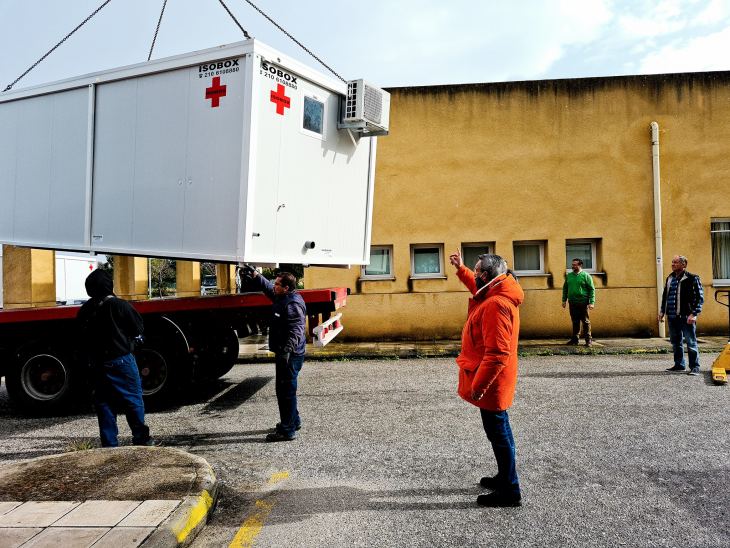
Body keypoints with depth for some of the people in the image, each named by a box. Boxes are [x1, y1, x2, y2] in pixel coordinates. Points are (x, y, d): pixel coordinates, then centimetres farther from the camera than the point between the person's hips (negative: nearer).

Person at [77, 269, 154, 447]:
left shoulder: (84, 310, 3)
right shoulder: (119, 306, -12)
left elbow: (83, 335, 11)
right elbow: (138, 329, -5)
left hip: (97, 364, 5)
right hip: (121, 359, -5)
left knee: (103, 403, 10)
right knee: (133, 399, 3)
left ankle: (109, 444, 13)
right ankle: (141, 439, 6)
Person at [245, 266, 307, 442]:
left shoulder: (293, 304, -22)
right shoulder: (282, 298, 10)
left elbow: (296, 331, -30)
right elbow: (268, 288, 30)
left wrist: (287, 350, -40)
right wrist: (255, 275, 26)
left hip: (290, 355, -11)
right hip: (284, 353, 11)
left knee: (285, 391, -5)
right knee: (286, 389, 22)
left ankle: (287, 431, 3)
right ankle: (293, 421, 36)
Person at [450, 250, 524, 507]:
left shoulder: (496, 304, -26)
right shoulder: (495, 293, 5)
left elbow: (497, 353, -29)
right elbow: (477, 287, 32)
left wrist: (478, 385, -25)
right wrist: (460, 269, 30)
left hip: (490, 380, -10)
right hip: (494, 380, 10)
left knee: (498, 432, 1)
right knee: (499, 429, 21)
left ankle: (510, 491, 13)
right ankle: (505, 477, 36)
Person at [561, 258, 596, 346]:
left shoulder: (586, 276, -2)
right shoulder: (569, 276, 12)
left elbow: (592, 289, -4)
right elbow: (565, 288, 19)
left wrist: (592, 302, -11)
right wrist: (564, 300, 13)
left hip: (583, 303, -4)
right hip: (572, 303, 4)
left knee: (585, 322, 0)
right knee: (575, 321, 9)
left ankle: (588, 340, 5)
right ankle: (575, 338, 17)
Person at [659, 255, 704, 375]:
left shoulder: (692, 279, -5)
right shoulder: (669, 278, 15)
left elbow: (700, 297, -9)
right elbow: (664, 295, 23)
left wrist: (694, 313, -16)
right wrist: (662, 311, 18)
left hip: (686, 316, -7)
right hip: (672, 317, 7)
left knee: (691, 343, -3)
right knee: (675, 342, 13)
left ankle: (695, 367, 4)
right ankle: (679, 365, 23)